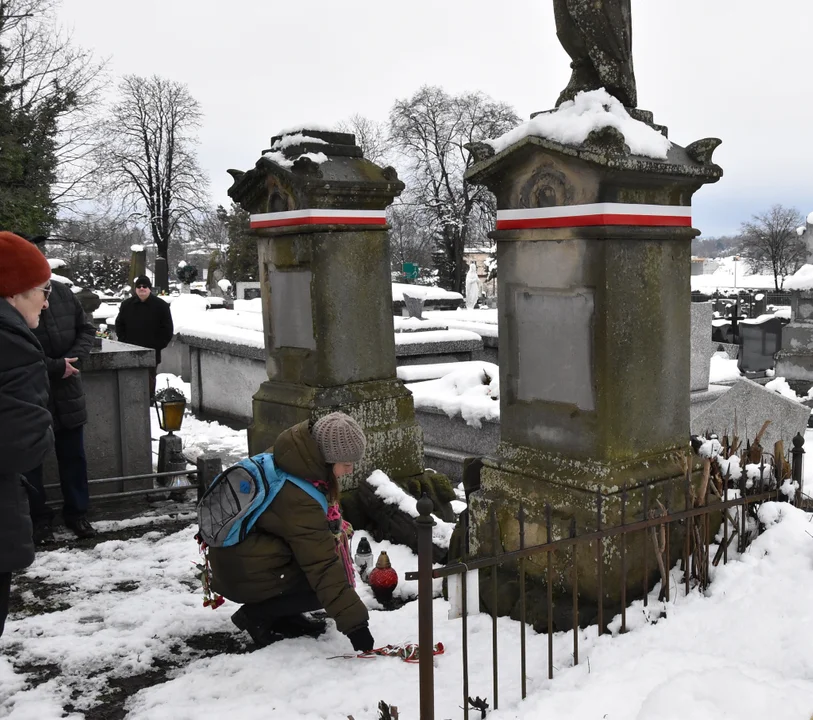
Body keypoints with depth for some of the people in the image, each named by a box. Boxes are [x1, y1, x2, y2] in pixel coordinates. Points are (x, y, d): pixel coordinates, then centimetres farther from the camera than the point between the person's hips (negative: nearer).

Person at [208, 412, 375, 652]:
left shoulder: (283, 460, -5)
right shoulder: (297, 499, -30)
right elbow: (322, 566, -29)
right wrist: (354, 623, -26)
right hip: (245, 577, -9)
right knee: (329, 581, -9)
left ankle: (283, 615, 8)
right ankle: (257, 614, -3)